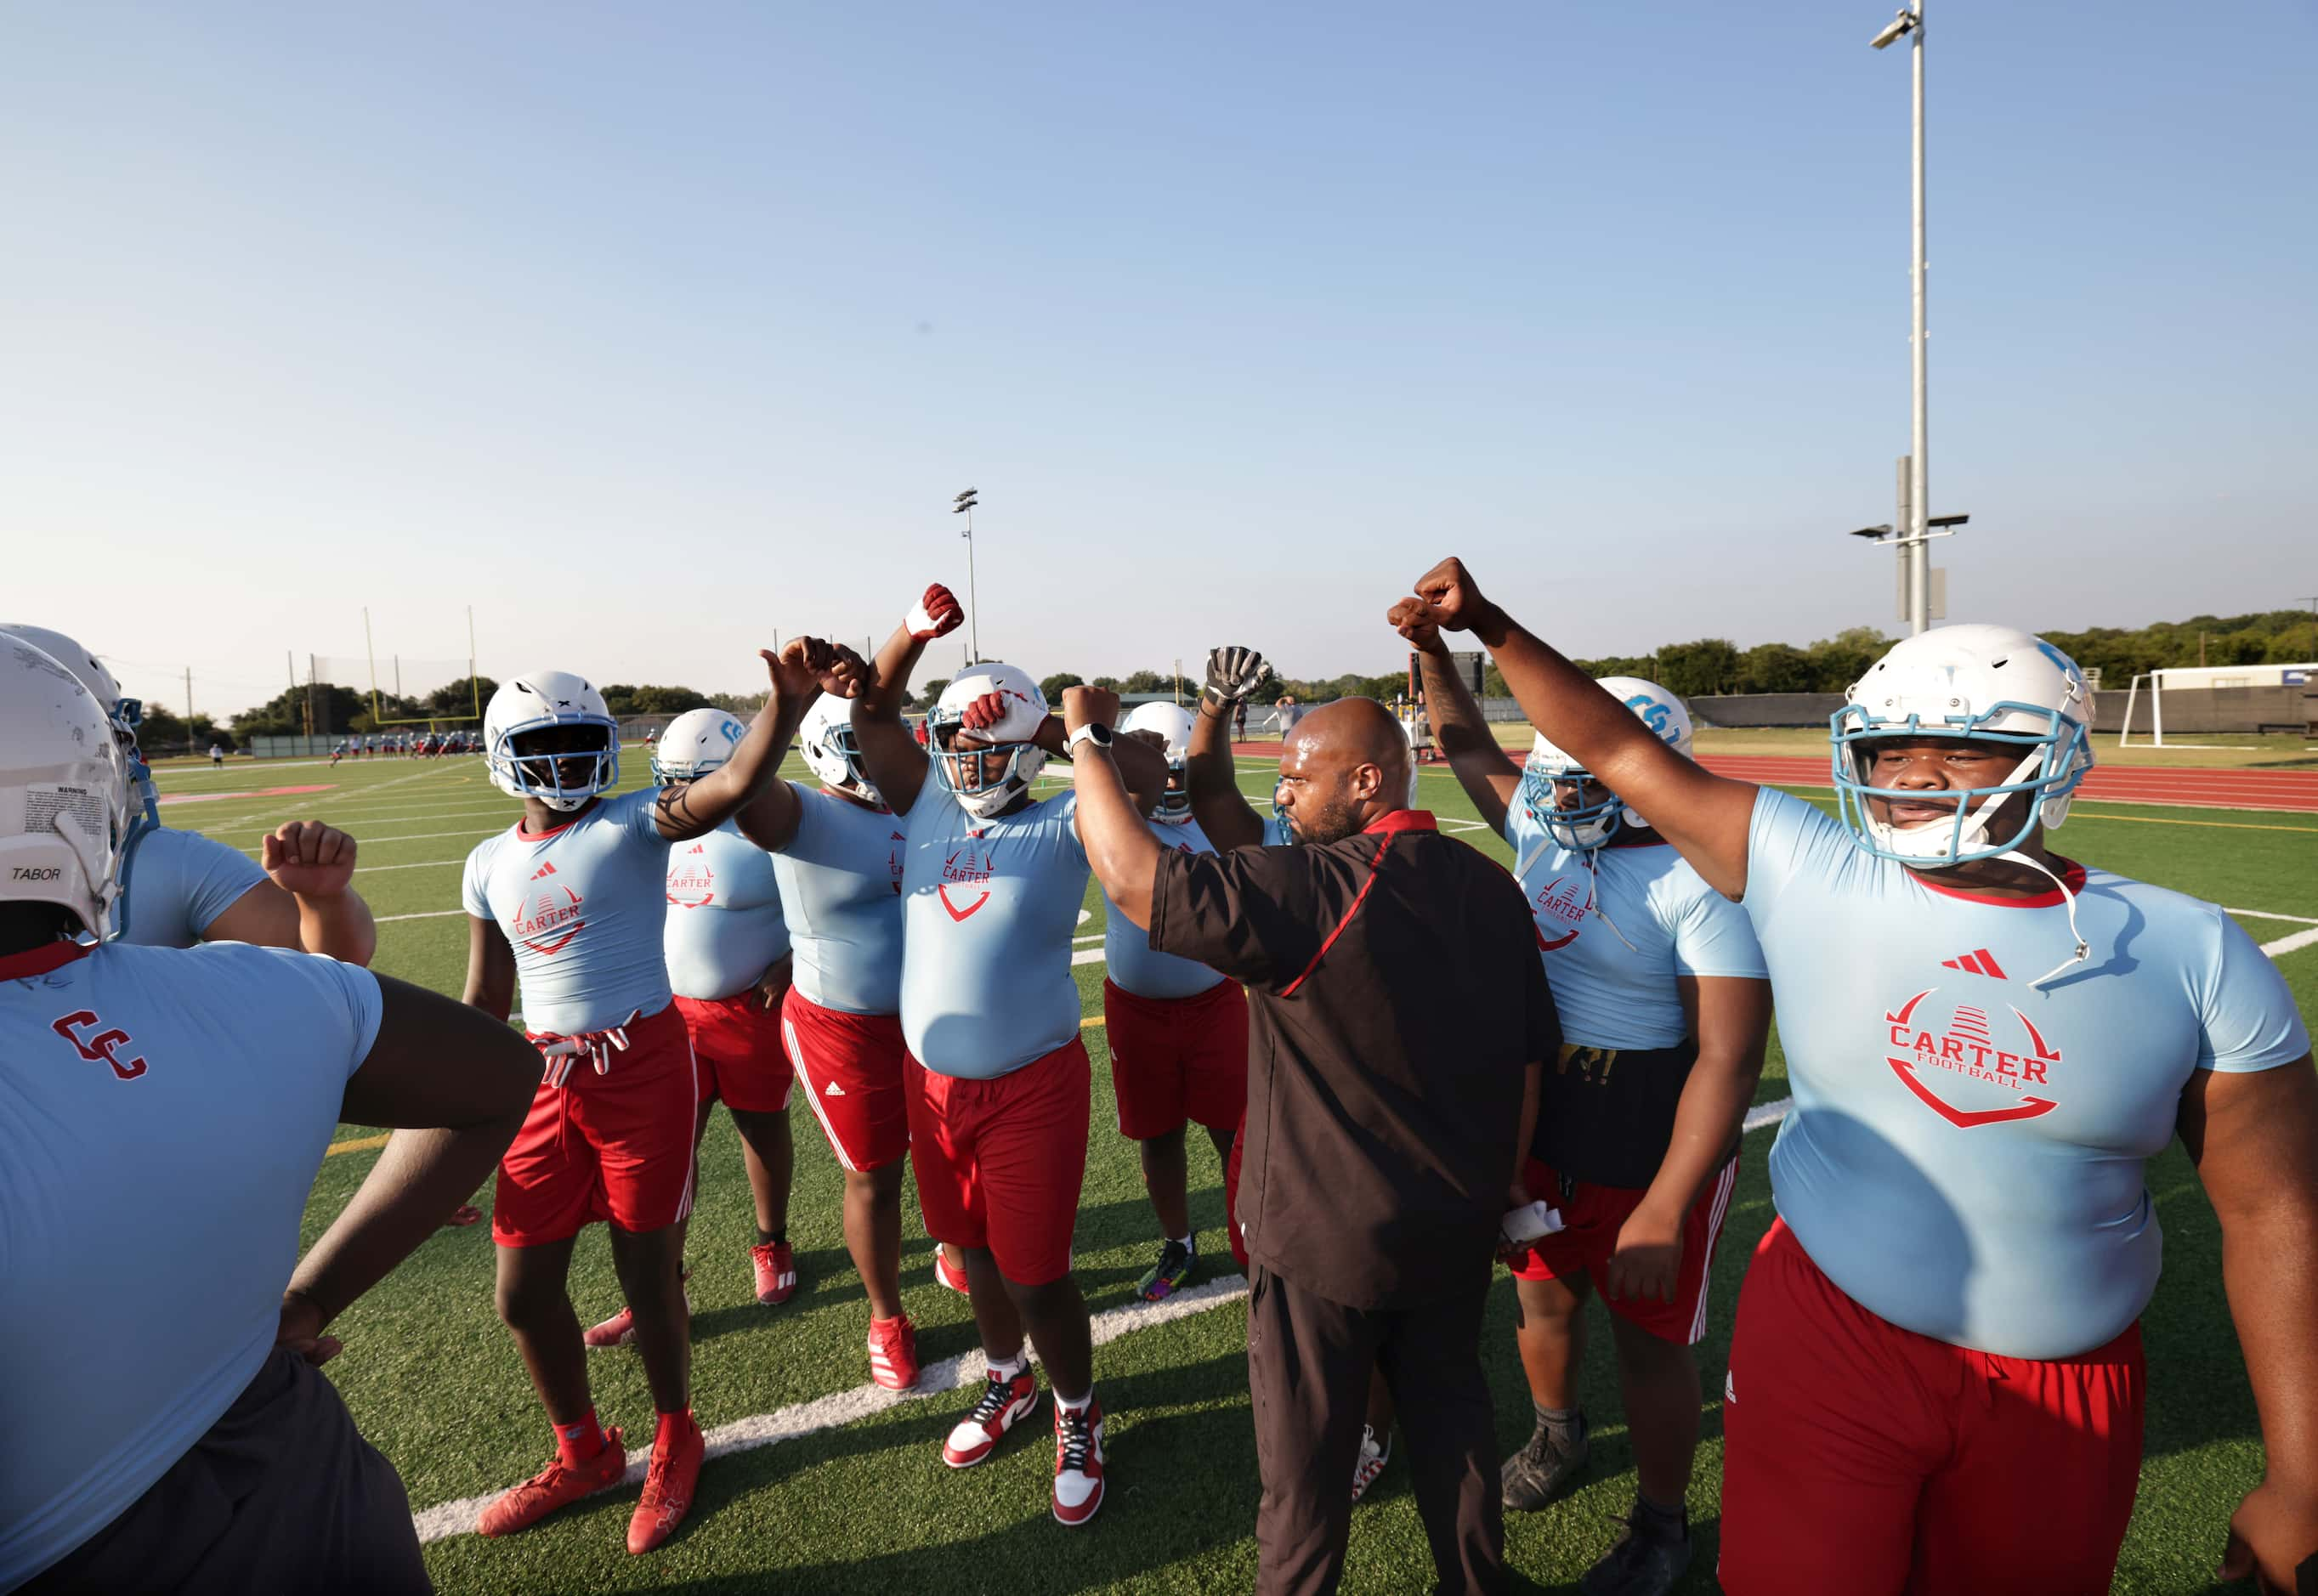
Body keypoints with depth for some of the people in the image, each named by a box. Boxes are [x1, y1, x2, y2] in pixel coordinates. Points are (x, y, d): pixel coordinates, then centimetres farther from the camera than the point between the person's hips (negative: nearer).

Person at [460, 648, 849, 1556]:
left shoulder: (633, 825, -8)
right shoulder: (491, 865, 8)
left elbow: (737, 783, -28)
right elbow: (485, 1003, 14)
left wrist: (788, 695, -44)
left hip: (643, 1069, -5)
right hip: (545, 1081, 5)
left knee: (647, 1276, 8)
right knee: (523, 1292, 13)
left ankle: (675, 1443, 36)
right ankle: (583, 1454, 40)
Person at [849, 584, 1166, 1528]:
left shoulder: (1059, 831, -10)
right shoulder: (929, 808, 3)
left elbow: (1147, 774, -22)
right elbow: (871, 717, 4)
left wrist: (1054, 730, -21)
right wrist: (915, 631, -10)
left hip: (1031, 1088, -5)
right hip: (933, 1082, 5)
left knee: (1035, 1273, 6)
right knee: (974, 1248, 22)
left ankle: (1078, 1415, 32)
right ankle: (1009, 1384, 47)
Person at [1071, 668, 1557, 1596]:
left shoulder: (1312, 893, -26)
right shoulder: (1492, 890, -3)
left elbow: (1132, 877, -28)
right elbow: (1528, 1060, 4)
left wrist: (1088, 739, -16)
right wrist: (1503, 1185, 16)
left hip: (1326, 1240, -6)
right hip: (1457, 1228, 7)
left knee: (1307, 1459, 16)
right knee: (1450, 1408, 27)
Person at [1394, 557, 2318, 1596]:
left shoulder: (2190, 957, -7)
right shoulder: (1809, 875, -10)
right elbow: (1619, 753, -7)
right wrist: (1492, 628, -10)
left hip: (2066, 1391, 2)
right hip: (1829, 1342, -1)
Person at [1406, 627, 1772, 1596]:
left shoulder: (1702, 881, -23)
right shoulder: (1548, 834, -1)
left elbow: (1728, 1056, -24)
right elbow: (1472, 750, 14)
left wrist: (1664, 1209, -24)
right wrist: (1434, 654, 1)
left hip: (1651, 1139, -6)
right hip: (1535, 1114, 6)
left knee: (1649, 1336, 12)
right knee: (1544, 1296, 23)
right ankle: (1557, 1435, 52)